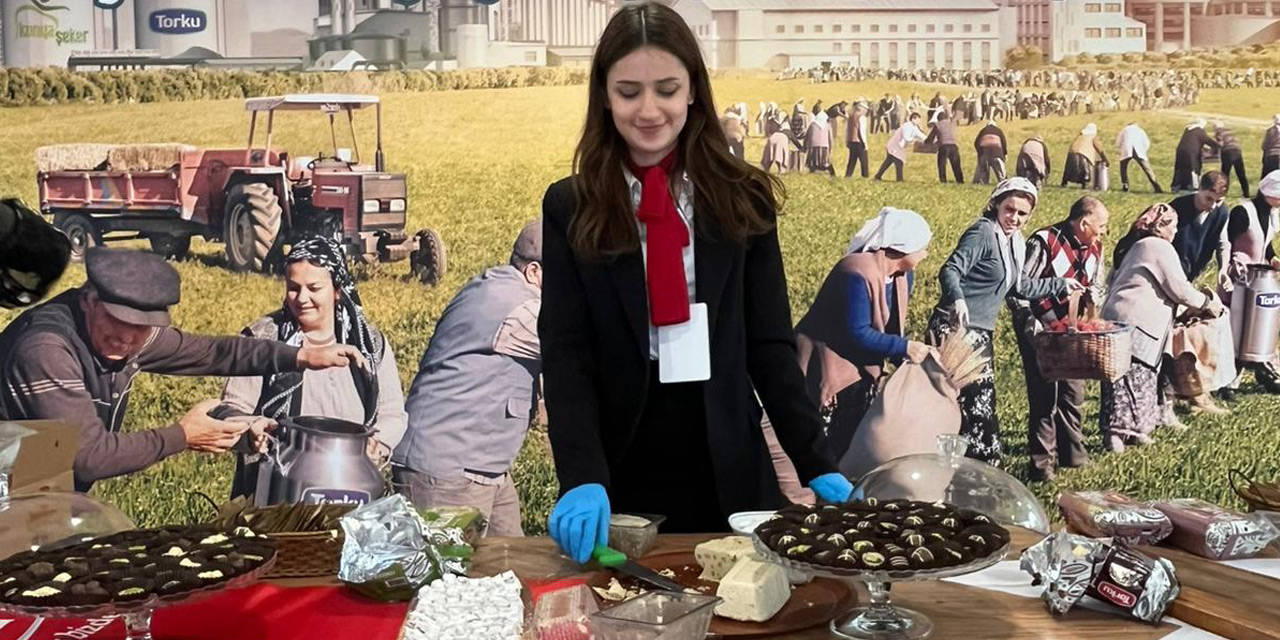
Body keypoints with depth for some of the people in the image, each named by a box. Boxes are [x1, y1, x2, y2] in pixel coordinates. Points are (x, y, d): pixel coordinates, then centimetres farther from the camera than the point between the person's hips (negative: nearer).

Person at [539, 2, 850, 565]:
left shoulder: (741, 200, 1)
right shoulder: (569, 209, -2)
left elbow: (770, 345, 1)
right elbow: (564, 354, -8)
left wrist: (817, 467, -8)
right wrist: (582, 478, -22)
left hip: (729, 474, 1)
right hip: (621, 476, -1)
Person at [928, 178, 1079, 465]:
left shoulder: (1016, 243, 16)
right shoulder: (983, 232, -11)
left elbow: (1019, 287, 29)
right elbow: (950, 270, -23)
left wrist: (1060, 284, 36)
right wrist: (958, 300, -41)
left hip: (981, 333, 9)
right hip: (955, 327, -9)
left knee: (983, 401, 10)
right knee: (961, 400, -13)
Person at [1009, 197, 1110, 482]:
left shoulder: (1094, 248, 3)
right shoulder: (1044, 243, -19)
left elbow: (1096, 286, 15)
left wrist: (1089, 301, -7)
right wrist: (1029, 322, -25)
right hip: (1039, 330, -7)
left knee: (1073, 391, 13)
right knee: (1044, 394, -4)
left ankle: (1073, 452, 29)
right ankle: (1043, 461, 5)